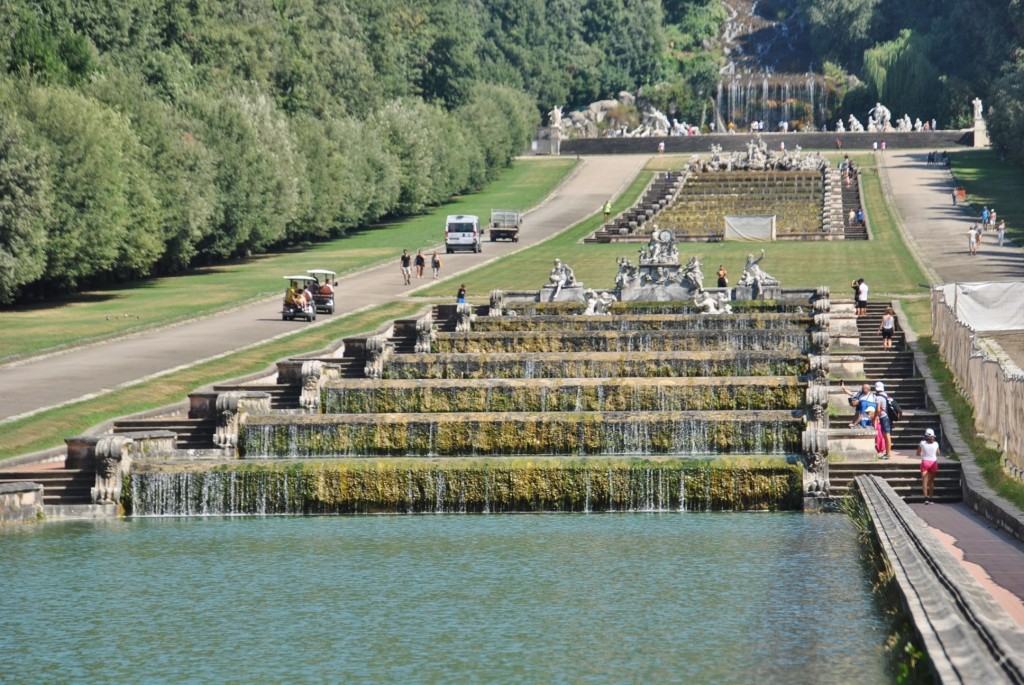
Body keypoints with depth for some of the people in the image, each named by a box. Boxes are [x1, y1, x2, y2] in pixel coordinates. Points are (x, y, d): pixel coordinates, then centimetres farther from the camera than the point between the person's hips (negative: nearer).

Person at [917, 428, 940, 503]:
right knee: (931, 481, 12)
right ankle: (930, 498, 11)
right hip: (933, 462, 2)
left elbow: (918, 454, 1)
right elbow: (938, 453, 11)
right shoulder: (935, 444, -4)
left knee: (924, 481, 0)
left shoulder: (922, 443, -8)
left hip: (925, 462, -2)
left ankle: (926, 498, -13)